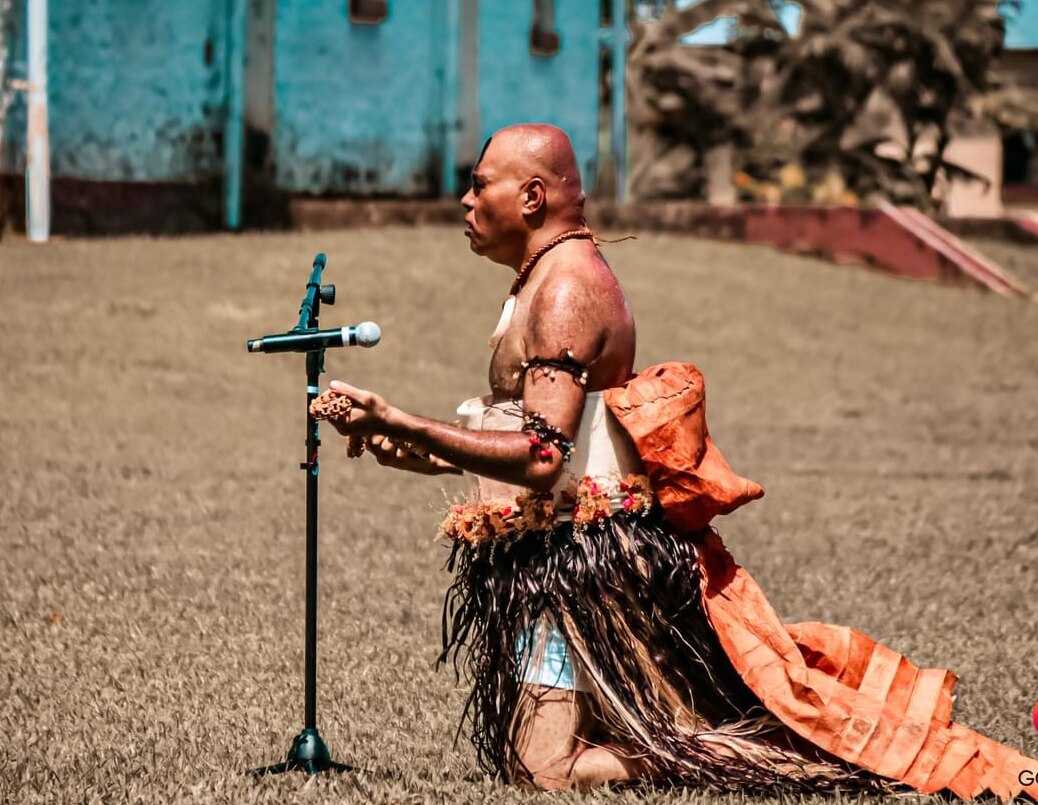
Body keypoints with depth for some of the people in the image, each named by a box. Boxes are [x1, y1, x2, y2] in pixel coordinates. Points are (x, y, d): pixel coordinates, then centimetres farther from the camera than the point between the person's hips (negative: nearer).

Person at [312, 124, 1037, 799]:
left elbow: (540, 458, -27)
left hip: (576, 563, -10)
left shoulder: (565, 290, -17)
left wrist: (401, 423, -29)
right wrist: (424, 453, 13)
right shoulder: (554, 277, 16)